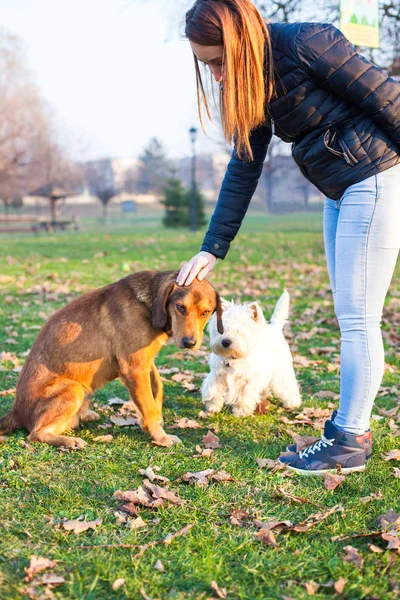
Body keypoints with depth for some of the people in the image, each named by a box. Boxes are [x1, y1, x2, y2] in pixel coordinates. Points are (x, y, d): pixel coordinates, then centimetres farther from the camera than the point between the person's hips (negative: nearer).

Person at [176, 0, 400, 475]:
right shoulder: (254, 85, 6)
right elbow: (243, 171, 9)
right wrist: (212, 250, 7)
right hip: (338, 195, 9)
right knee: (350, 317, 11)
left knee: (357, 316, -7)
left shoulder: (308, 43, -20)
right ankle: (351, 430, 19)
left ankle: (348, 442, 1)